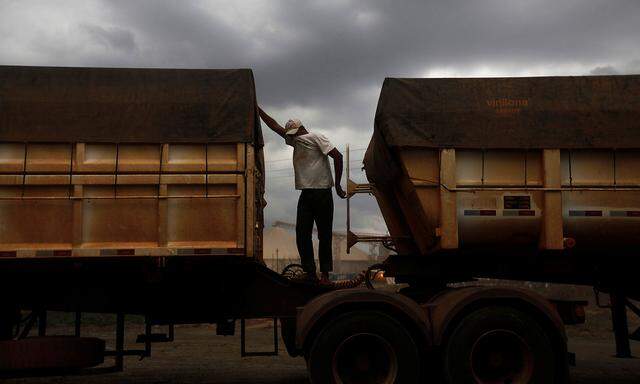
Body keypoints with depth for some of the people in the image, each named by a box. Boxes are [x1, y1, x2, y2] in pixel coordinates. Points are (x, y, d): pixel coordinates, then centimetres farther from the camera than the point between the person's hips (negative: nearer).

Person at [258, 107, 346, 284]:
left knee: (324, 235, -1)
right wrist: (258, 110, 18)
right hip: (306, 194, 7)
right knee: (302, 234, -1)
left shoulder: (315, 137, -2)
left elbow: (337, 156, -11)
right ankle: (310, 274, 2)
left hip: (322, 193, -7)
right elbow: (275, 126, 23)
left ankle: (325, 275, 4)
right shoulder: (296, 141, 20)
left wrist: (337, 185, -12)